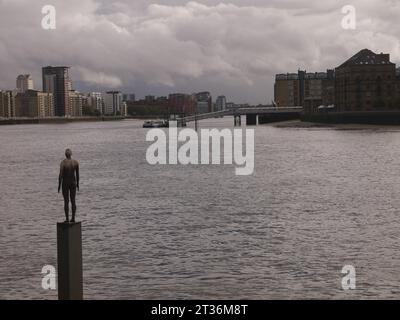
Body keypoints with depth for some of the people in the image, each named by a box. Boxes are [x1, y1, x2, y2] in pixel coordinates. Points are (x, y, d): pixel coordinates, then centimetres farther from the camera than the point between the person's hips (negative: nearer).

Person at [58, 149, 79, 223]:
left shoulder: (63, 162, -15)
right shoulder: (75, 162, -2)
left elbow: (61, 175, -15)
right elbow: (77, 174, 4)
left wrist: (59, 185, -7)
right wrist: (77, 183, 15)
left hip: (65, 183, -3)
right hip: (73, 183, 4)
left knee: (66, 201, 2)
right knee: (73, 201, 11)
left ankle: (67, 219, 3)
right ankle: (73, 218, 13)